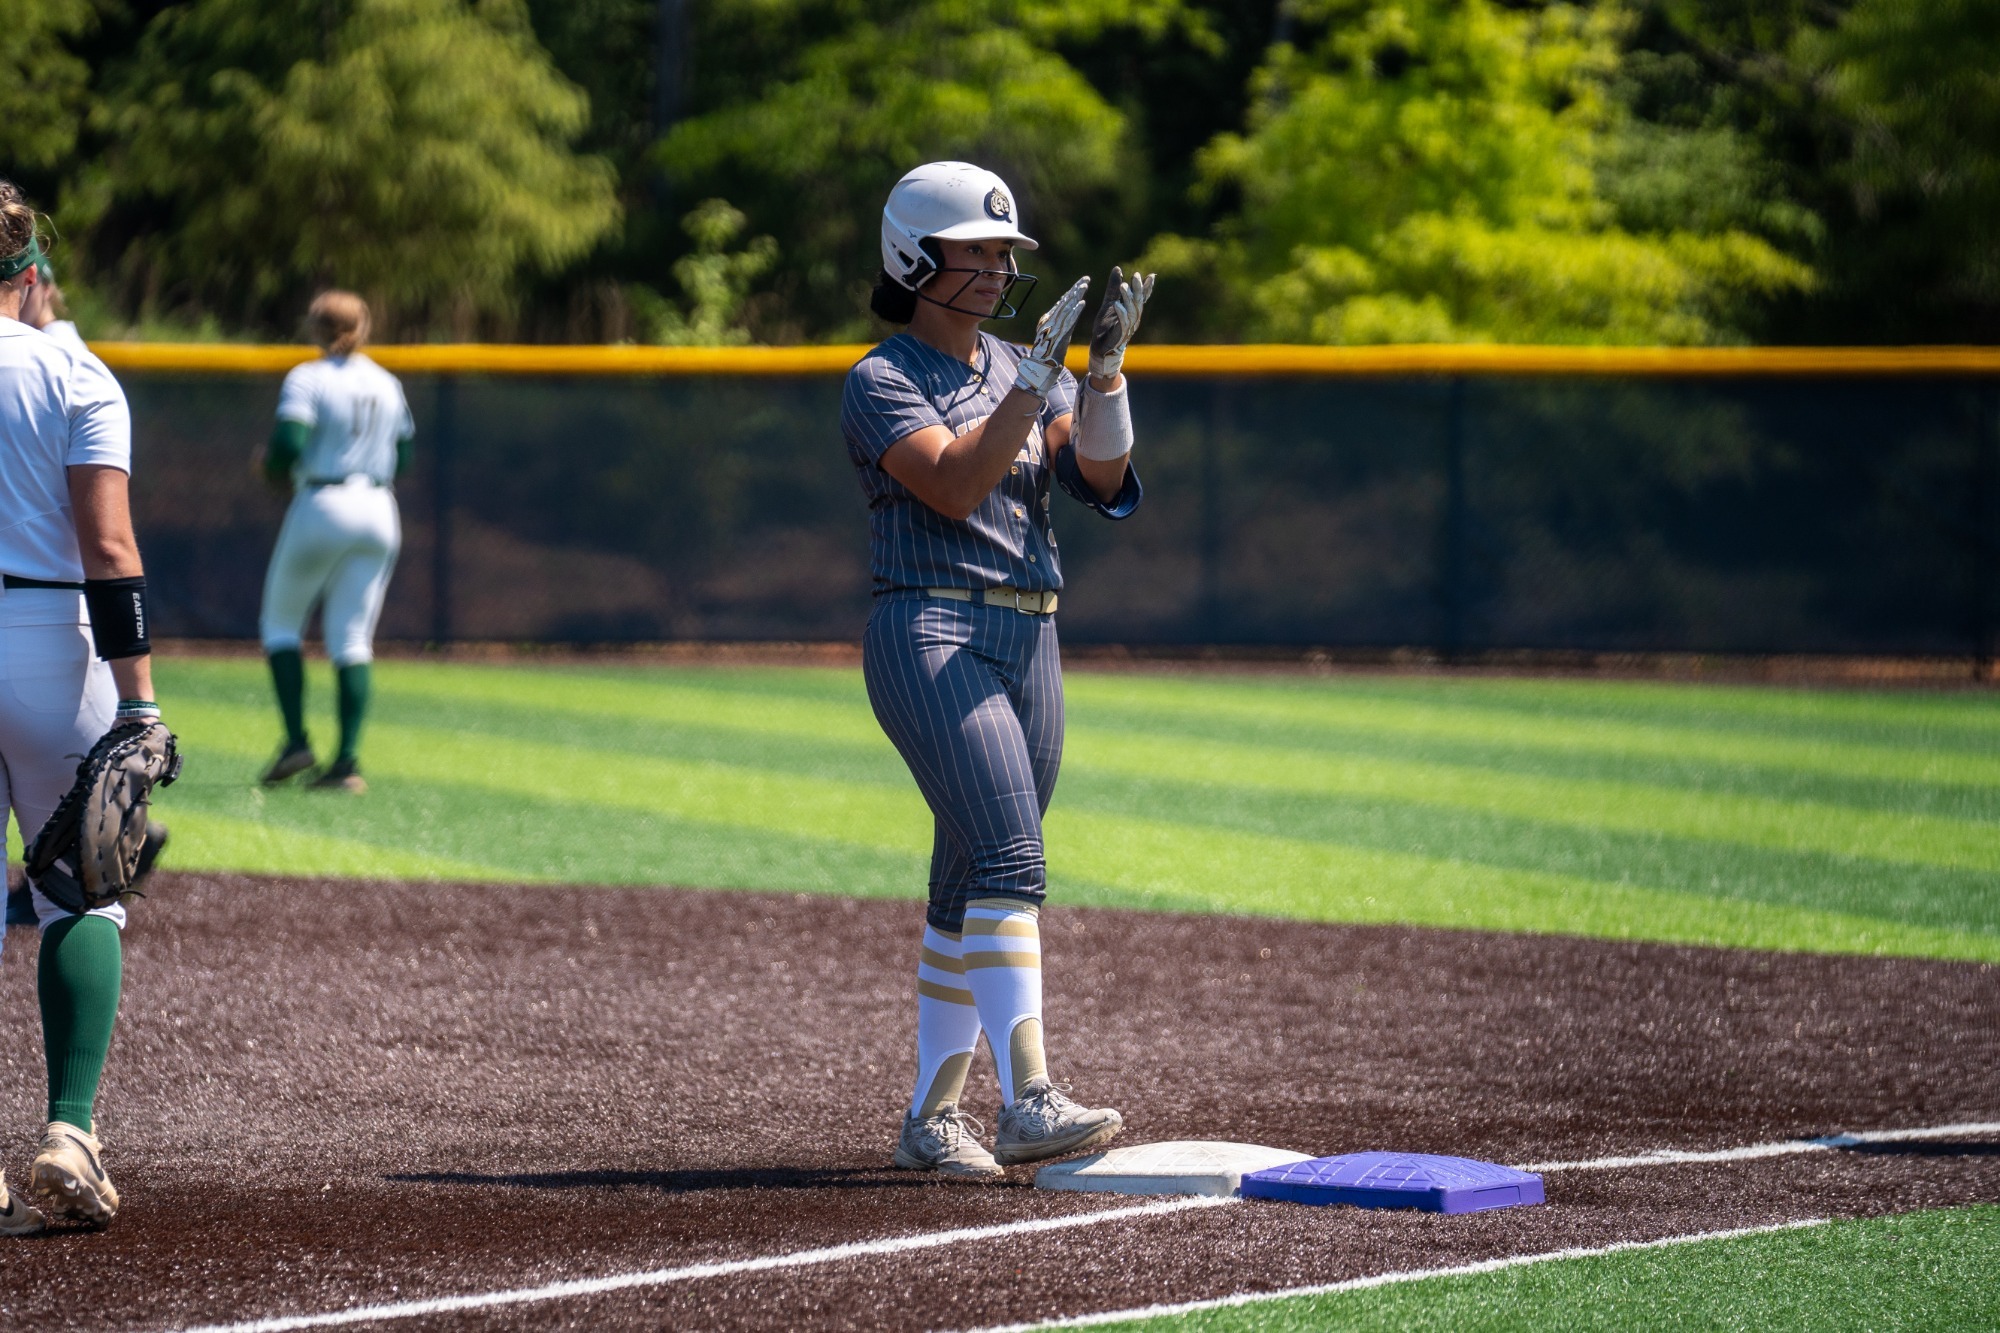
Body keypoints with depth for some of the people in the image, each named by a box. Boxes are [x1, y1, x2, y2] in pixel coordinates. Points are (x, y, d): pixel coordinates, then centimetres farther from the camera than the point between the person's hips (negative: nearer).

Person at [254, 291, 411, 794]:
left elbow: (288, 444, -18)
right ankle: (348, 760, -5)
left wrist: (272, 468, 2)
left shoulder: (308, 379, -6)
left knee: (281, 621, 13)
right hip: (378, 515, 5)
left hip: (321, 507, -4)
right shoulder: (387, 385, 11)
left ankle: (296, 740, 1)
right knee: (352, 638, 5)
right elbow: (402, 459, 14)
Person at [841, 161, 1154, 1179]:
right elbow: (956, 485, -19)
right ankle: (1027, 1102, -30)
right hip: (932, 632, -7)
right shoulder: (881, 382, -3)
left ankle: (930, 1115, 15)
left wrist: (1107, 367, -11)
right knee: (1009, 858, -21)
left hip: (1029, 645, 7)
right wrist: (1038, 378, -21)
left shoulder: (1024, 374, 17)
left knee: (970, 886, 8)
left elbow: (1105, 480, 2)